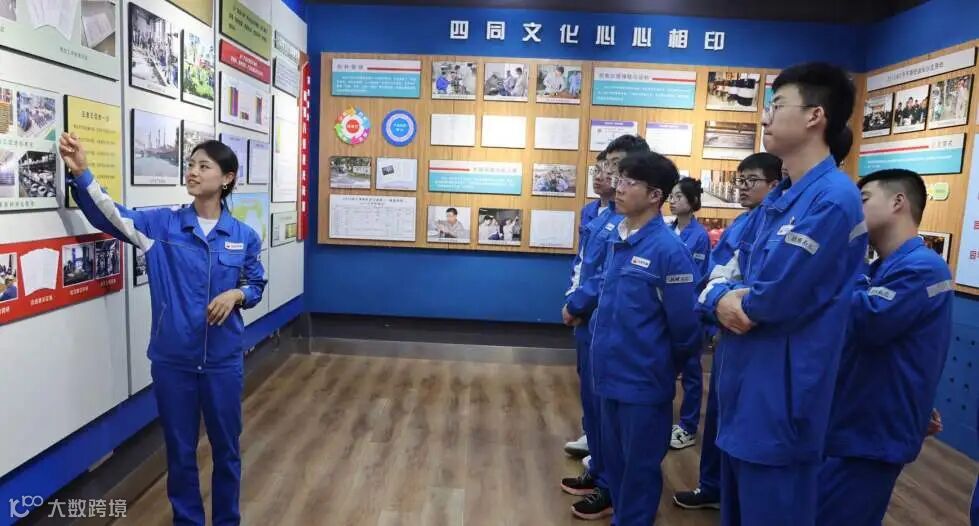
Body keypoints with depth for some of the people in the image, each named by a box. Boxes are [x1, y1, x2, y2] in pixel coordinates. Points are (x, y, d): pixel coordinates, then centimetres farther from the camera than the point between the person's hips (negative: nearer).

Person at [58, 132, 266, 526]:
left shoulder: (244, 236, -2)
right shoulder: (162, 224, -2)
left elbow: (256, 285, 6)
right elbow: (110, 217, -14)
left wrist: (236, 294, -15)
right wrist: (81, 174, -29)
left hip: (223, 360, 0)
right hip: (172, 359, 0)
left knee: (226, 448, 14)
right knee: (179, 451, 14)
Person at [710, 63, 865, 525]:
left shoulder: (833, 198, -19)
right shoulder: (776, 200, 10)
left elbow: (772, 300, -25)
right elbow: (732, 279, 12)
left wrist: (735, 302, -4)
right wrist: (725, 302, -10)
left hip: (780, 393, -9)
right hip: (745, 383, 9)